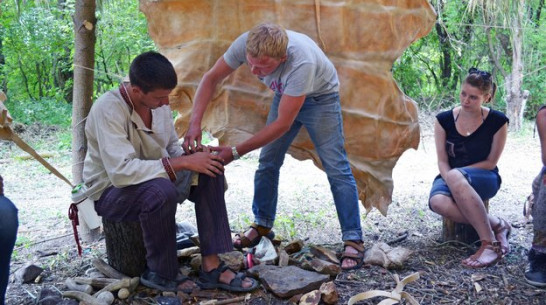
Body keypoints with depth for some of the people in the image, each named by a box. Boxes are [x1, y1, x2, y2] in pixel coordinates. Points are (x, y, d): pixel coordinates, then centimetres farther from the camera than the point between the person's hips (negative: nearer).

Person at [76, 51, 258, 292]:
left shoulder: (158, 103, -6)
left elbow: (172, 147, 9)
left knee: (209, 173, -14)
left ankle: (211, 266, -14)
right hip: (111, 191, -7)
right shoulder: (108, 109, -28)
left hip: (154, 179, 7)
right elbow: (121, 171, -37)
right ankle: (161, 274, -15)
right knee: (161, 191, -38)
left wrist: (195, 156, -14)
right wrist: (183, 163, -34)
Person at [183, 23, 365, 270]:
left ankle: (353, 240, -3)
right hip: (285, 94, 5)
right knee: (268, 163, 4)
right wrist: (195, 123, -30)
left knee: (336, 167, -10)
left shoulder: (301, 62, -44)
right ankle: (262, 224, 22)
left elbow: (283, 124, -37)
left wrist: (236, 152, -35)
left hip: (319, 96, -5)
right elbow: (212, 78, -17)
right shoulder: (245, 44, -30)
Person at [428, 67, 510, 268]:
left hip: (485, 179, -2)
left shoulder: (497, 121, -5)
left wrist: (454, 177, -10)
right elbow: (442, 161, -1)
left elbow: (491, 162, -3)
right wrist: (451, 182, -21)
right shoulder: (444, 120, 0)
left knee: (454, 175, -40)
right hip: (450, 177, 3)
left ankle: (490, 243, -36)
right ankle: (497, 225, -23)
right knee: (438, 202, -36)